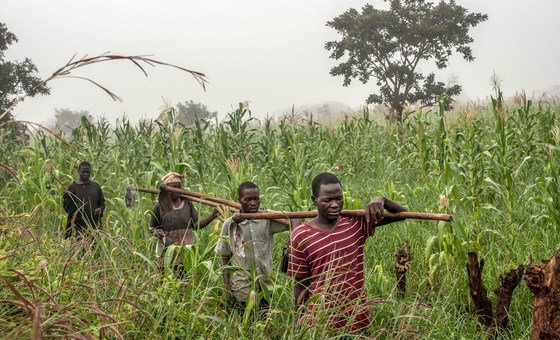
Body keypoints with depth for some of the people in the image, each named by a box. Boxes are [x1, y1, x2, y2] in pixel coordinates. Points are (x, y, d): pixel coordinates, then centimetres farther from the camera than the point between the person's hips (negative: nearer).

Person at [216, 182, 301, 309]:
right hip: (240, 288, -2)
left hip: (265, 284, 2)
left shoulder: (268, 219, 1)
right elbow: (225, 258, 4)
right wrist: (227, 288, 0)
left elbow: (295, 220, -2)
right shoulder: (229, 225, -1)